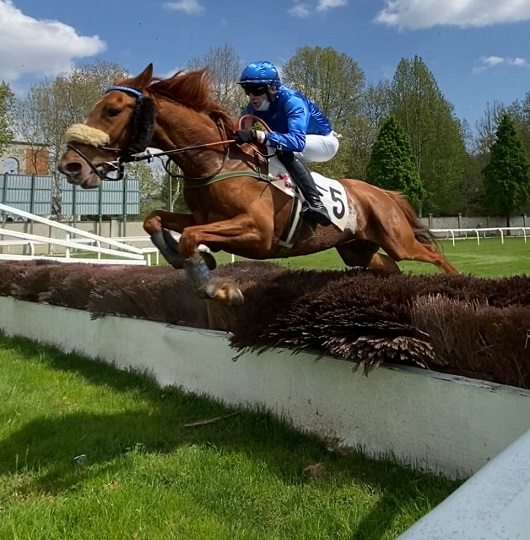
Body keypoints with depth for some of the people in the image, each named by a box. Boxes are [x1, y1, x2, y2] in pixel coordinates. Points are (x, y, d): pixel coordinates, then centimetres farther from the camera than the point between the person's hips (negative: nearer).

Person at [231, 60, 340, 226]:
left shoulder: (292, 100, -33)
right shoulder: (254, 107, -13)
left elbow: (298, 140, -49)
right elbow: (241, 132, -9)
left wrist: (257, 135, -59)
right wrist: (234, 137, -32)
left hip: (325, 142, -7)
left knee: (285, 149, -35)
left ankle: (315, 204, -39)